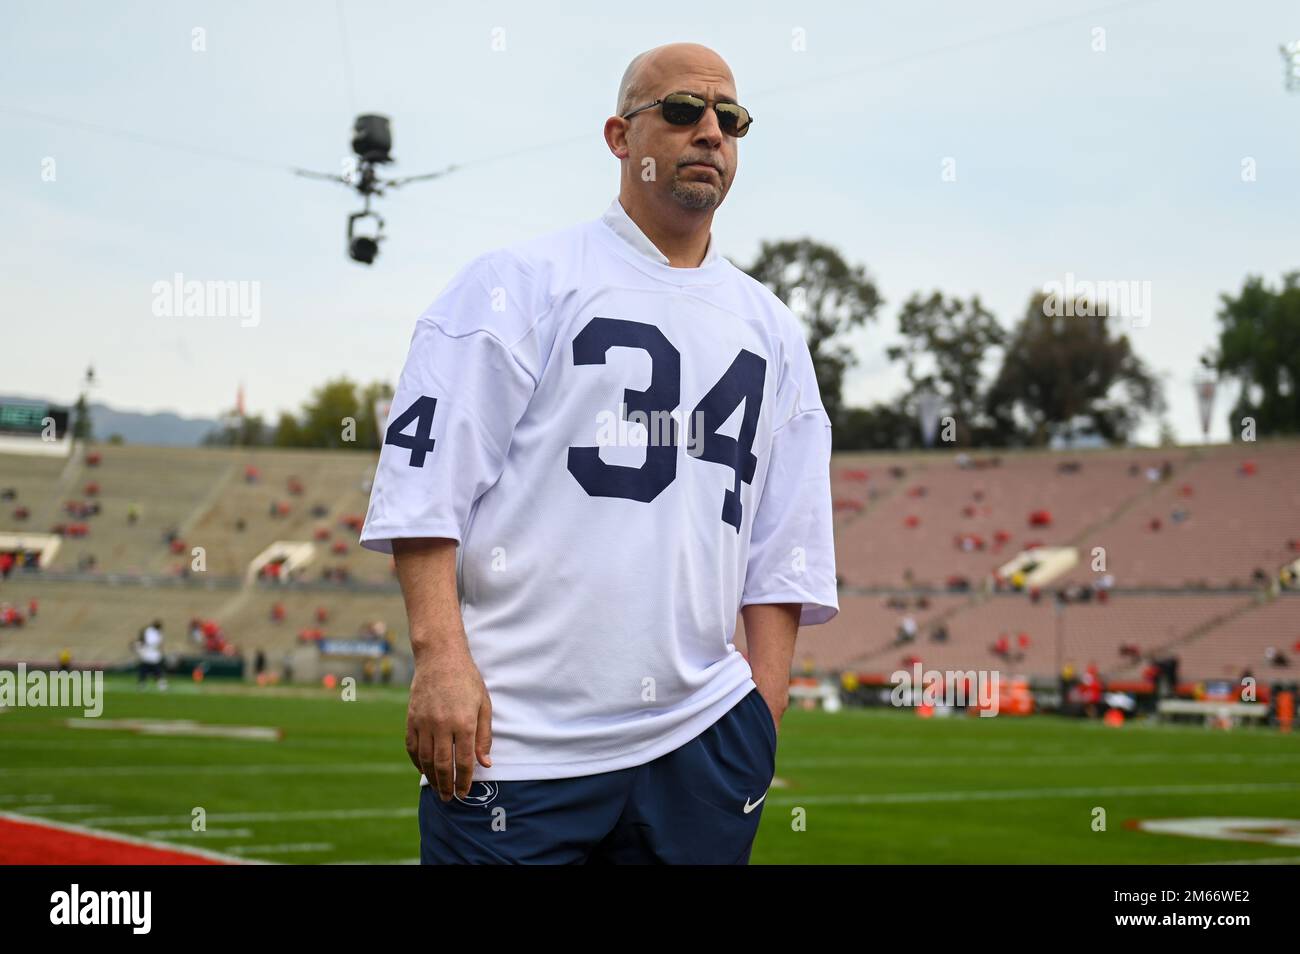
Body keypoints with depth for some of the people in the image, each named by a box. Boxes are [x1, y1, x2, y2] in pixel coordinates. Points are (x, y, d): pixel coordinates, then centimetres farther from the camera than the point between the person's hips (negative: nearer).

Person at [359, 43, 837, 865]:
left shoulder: (771, 330, 17)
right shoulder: (518, 282, 2)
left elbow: (782, 545, 16)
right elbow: (426, 476, -5)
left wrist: (763, 720, 8)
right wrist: (441, 658, -15)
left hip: (699, 739, 5)